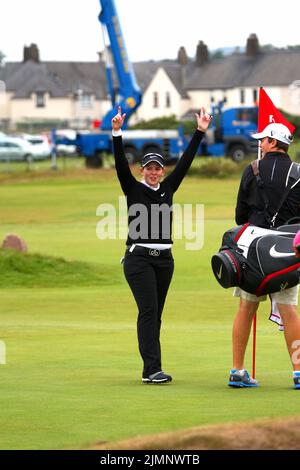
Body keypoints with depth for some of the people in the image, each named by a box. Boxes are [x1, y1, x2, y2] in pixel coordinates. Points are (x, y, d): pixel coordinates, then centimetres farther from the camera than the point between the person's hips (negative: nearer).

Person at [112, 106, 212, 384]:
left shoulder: (168, 188, 12)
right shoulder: (133, 189, 1)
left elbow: (185, 162, 9)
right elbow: (120, 163, -11)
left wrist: (200, 132, 5)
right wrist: (117, 134, -24)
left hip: (164, 259, 5)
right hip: (139, 258, -5)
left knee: (155, 314, 8)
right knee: (149, 310, -14)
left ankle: (150, 370, 11)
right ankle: (152, 369, -19)